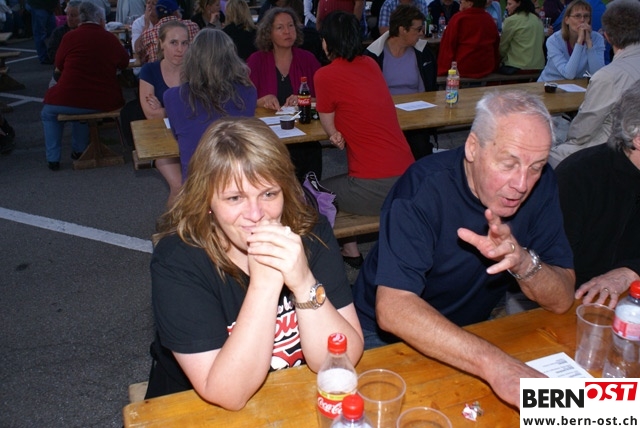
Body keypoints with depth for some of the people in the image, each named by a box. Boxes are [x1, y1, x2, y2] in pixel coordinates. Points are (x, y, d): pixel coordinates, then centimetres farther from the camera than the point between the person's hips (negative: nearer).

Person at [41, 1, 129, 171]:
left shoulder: (70, 37, -2)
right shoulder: (111, 38, 3)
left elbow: (59, 66, 12)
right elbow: (124, 63, 19)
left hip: (69, 100, -3)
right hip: (104, 102, 3)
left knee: (48, 113, 28)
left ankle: (53, 159, 23)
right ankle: (79, 150, 37)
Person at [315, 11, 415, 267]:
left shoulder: (326, 75, -8)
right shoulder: (371, 64, 11)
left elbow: (329, 126, 4)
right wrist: (316, 102, 21)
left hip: (375, 190, -7)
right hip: (408, 179, 7)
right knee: (343, 180, 33)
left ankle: (350, 251, 25)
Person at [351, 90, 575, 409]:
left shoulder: (540, 185, -10)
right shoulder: (425, 186, -26)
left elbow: (562, 300, -10)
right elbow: (392, 308, -35)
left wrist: (523, 262, -30)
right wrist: (493, 362, -45)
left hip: (472, 328, 5)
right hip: (387, 336, -4)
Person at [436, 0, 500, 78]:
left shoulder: (458, 18, -9)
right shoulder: (489, 20, 8)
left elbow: (447, 46, -10)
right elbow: (496, 45, 16)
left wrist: (442, 70, -6)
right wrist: (494, 67, 26)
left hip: (463, 69, -6)